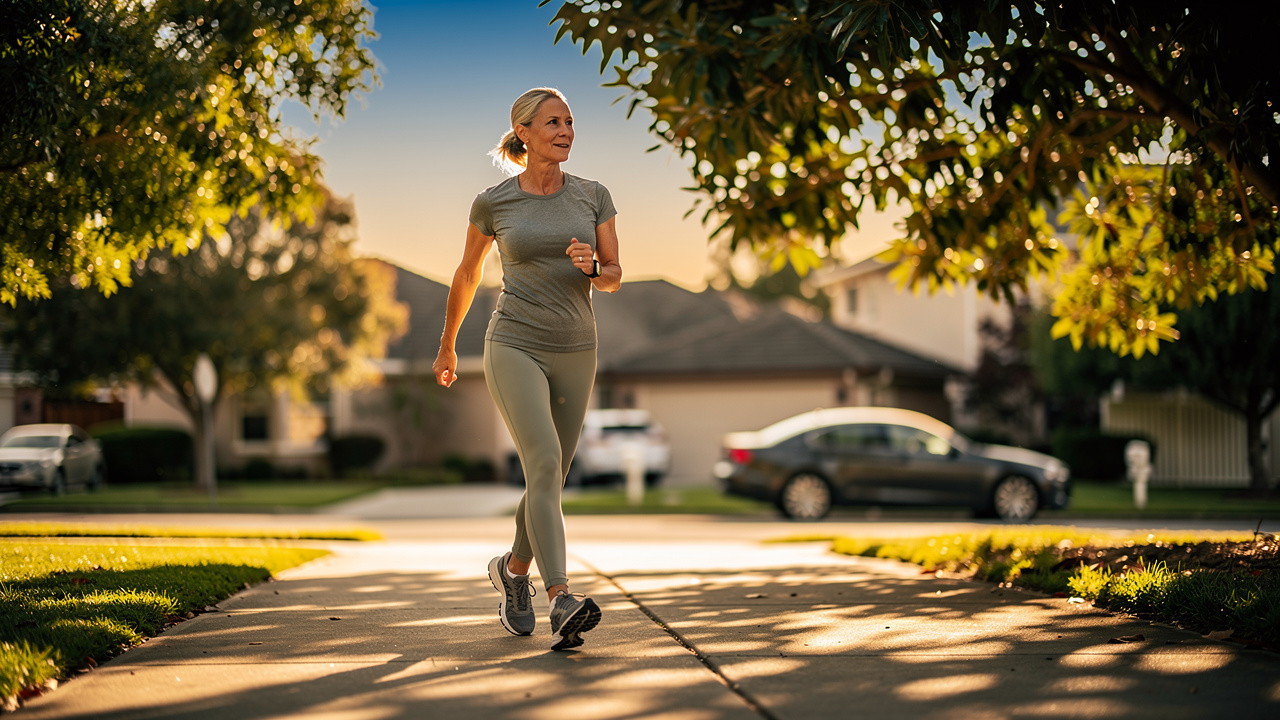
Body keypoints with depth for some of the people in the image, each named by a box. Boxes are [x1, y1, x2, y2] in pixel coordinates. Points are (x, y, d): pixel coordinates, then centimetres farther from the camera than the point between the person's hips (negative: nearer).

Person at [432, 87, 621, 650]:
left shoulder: (593, 196, 4)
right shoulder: (492, 203, -1)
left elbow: (614, 279, 7)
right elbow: (467, 275, 13)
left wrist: (590, 265, -17)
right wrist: (447, 346, 22)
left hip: (575, 352, 4)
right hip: (514, 348, -4)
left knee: (551, 477, 11)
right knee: (544, 461, -23)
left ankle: (513, 569, 39)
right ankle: (562, 602, -31)